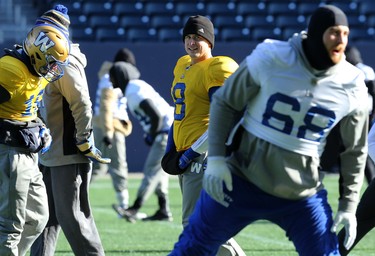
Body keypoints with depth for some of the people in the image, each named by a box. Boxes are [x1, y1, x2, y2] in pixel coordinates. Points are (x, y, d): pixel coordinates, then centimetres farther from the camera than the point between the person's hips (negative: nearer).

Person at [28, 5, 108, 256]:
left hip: (69, 156, -10)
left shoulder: (66, 66, -15)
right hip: (50, 155, 10)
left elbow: (82, 105, -21)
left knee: (71, 216, -6)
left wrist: (84, 142, -20)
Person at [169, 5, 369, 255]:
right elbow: (224, 102, -1)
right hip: (242, 179, -1)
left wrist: (349, 205, 1)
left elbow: (356, 150, 6)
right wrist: (216, 159, -10)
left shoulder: (353, 87, -7)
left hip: (302, 195, 2)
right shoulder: (270, 59, -14)